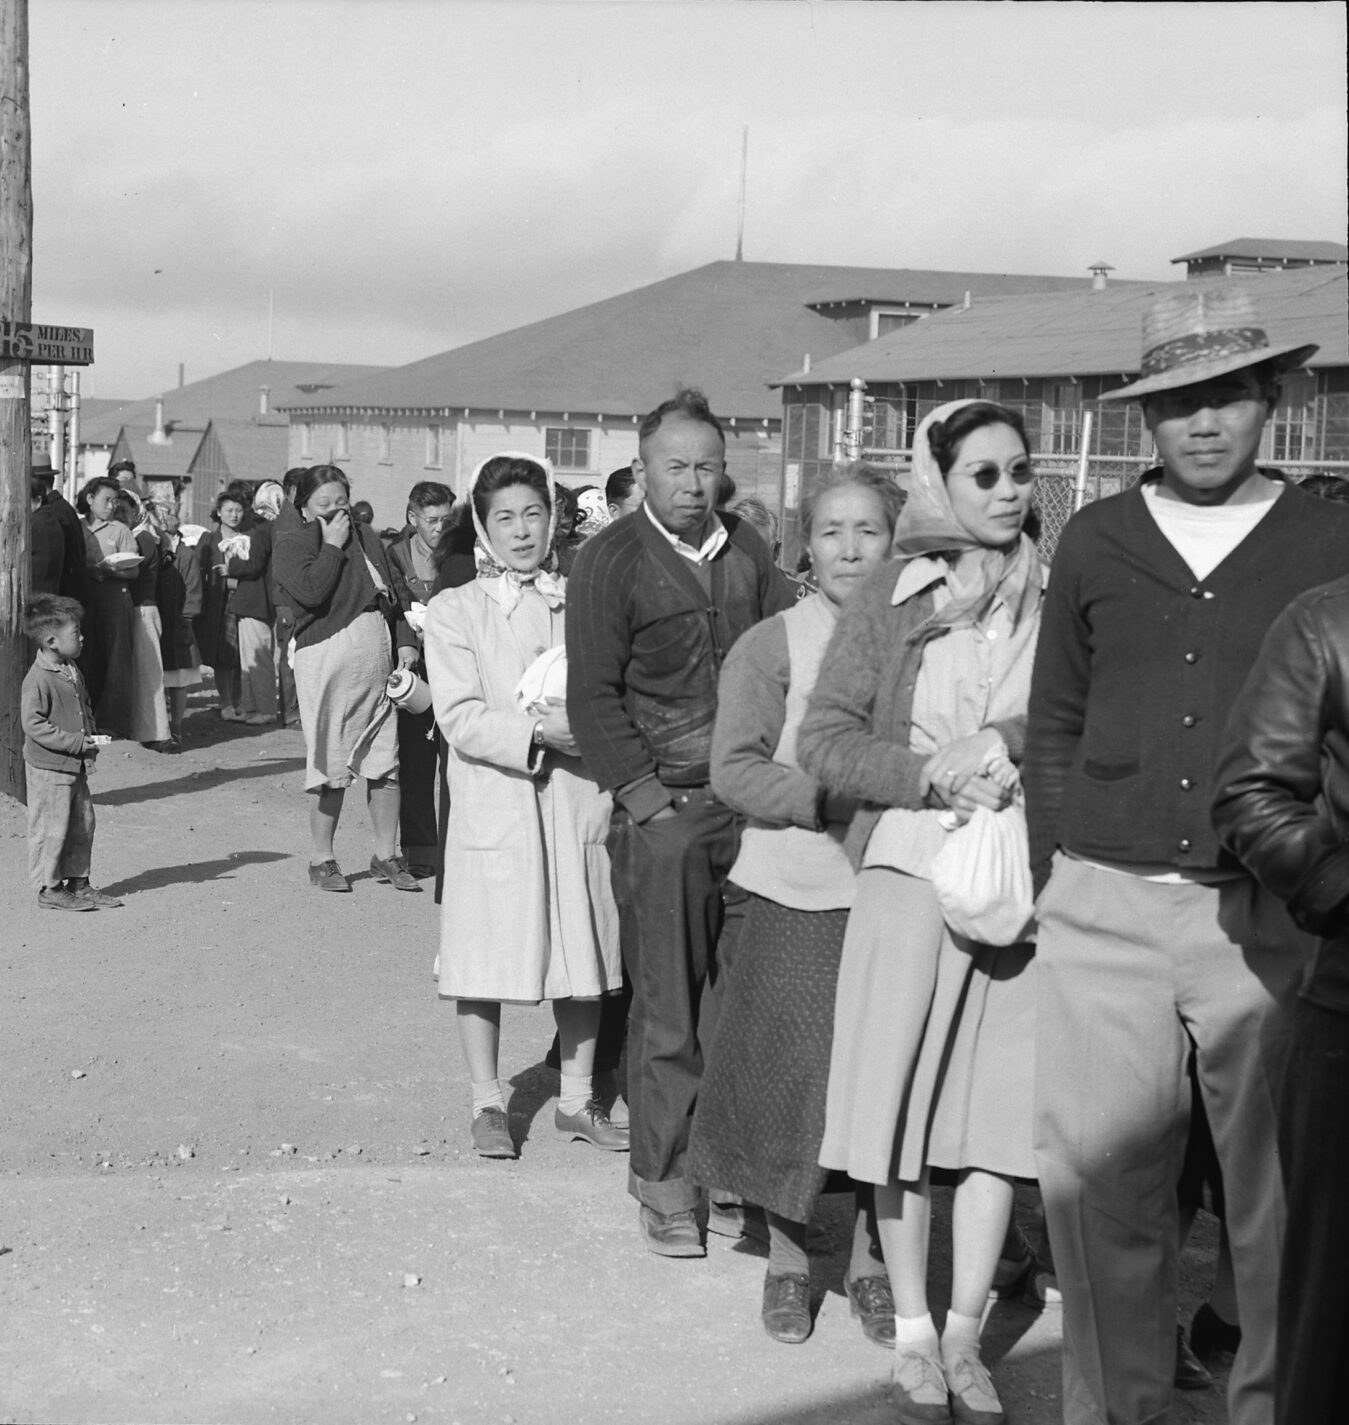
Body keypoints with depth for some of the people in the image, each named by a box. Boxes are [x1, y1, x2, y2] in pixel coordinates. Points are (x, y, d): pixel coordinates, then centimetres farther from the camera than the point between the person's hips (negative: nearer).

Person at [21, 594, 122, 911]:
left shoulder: (72, 672, 9)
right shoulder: (37, 680, -19)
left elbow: (85, 708, 21)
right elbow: (34, 724, -21)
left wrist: (91, 738, 4)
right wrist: (76, 742, -22)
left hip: (75, 765, 9)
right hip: (49, 768, -9)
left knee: (83, 823, 13)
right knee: (51, 828, 0)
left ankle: (78, 882, 25)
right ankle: (49, 888, 11)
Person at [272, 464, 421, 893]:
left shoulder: (366, 537, 17)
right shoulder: (291, 545, 0)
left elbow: (392, 596, 20)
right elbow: (311, 591, -18)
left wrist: (405, 641, 7)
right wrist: (333, 544, -9)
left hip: (378, 659, 5)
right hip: (326, 658, -5)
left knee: (385, 763, 5)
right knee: (331, 768, -2)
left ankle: (386, 856, 16)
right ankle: (321, 859, 12)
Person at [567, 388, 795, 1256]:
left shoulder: (748, 550, 11)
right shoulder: (611, 560, -2)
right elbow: (594, 697, -5)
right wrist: (644, 796, -11)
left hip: (751, 802, 4)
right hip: (662, 805, -4)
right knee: (668, 1007, 0)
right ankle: (665, 1184, 10)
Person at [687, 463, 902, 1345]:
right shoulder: (772, 645, -3)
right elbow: (736, 771, -7)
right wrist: (829, 800, -17)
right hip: (800, 895, -2)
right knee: (794, 1074, 3)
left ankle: (870, 1261, 25)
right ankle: (787, 1259, 23)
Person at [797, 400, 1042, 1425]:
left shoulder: (1059, 599, 3)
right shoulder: (892, 601, 1)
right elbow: (824, 739, -2)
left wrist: (1012, 742, -14)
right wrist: (932, 774, -14)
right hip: (909, 872, -1)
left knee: (1001, 1107, 4)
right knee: (903, 1108, 3)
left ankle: (964, 1336, 18)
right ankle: (913, 1332, 19)